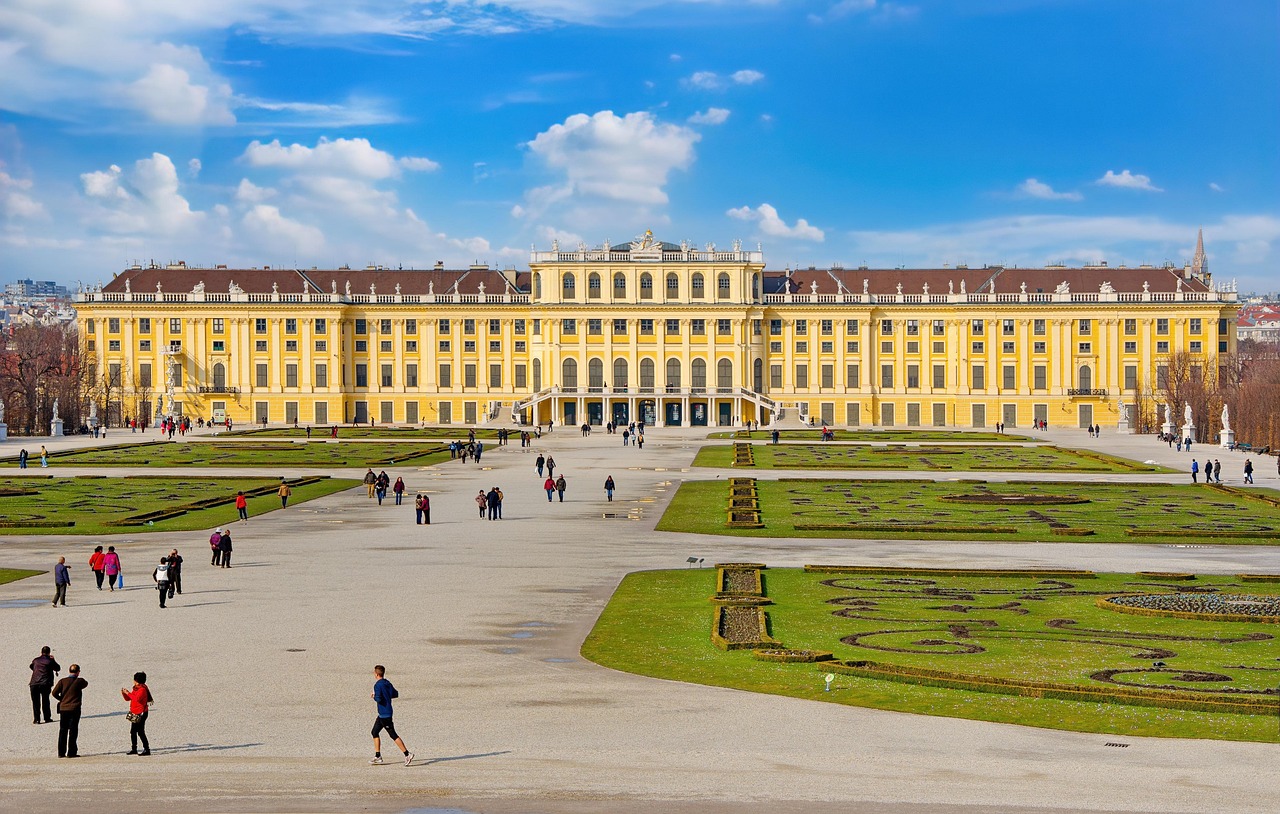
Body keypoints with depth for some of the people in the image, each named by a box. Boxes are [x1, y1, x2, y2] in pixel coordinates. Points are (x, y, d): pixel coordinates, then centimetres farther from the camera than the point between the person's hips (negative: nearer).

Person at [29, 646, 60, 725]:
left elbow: (31, 667, 30)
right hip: (45, 684, -2)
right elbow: (58, 668, 15)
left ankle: (36, 719, 2)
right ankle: (47, 718, 10)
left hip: (34, 684, 2)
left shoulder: (35, 660, 11)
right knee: (45, 701, 9)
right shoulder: (50, 661, 2)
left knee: (35, 702, 6)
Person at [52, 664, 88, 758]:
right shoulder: (79, 681, -4)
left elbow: (54, 693, -5)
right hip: (74, 709, -3)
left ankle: (61, 752, 10)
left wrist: (61, 699, 11)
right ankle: (71, 752, -2)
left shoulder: (62, 681, 0)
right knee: (73, 731, 1)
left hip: (63, 709, 3)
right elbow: (85, 684, 18)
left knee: (62, 731, 10)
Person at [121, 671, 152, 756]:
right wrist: (124, 693, 1)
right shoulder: (135, 689, 14)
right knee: (133, 731, 14)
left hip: (141, 714, -10)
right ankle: (134, 749, 23)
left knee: (140, 732, -10)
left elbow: (137, 698, -33)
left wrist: (128, 693, -24)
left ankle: (147, 749, -7)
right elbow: (128, 699, 19)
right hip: (135, 714, 10)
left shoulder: (142, 689, -16)